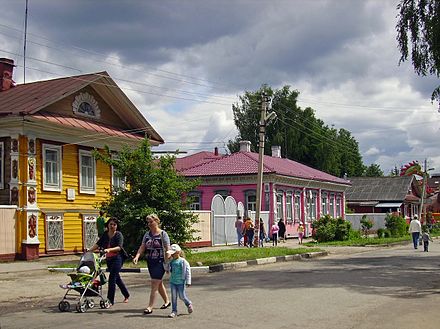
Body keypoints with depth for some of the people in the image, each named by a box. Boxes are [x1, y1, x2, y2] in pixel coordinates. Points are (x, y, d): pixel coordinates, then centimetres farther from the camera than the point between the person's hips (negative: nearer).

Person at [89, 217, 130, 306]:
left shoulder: (119, 235, -8)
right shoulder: (105, 234, 8)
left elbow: (119, 247, -19)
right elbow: (98, 244, 6)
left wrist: (109, 249, -33)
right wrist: (90, 250, -7)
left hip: (117, 258, -7)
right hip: (108, 259, 7)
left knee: (112, 278, -14)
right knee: (117, 278, 16)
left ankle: (110, 300, -10)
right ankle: (126, 295, 34)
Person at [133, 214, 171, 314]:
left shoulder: (163, 234, -8)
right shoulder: (147, 234, 9)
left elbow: (168, 249, -10)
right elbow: (142, 247, 3)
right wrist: (137, 256, -15)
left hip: (160, 262, -6)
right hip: (150, 262, 7)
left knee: (154, 284, -10)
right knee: (159, 283, 17)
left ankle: (150, 307, -8)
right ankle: (167, 301, 34)